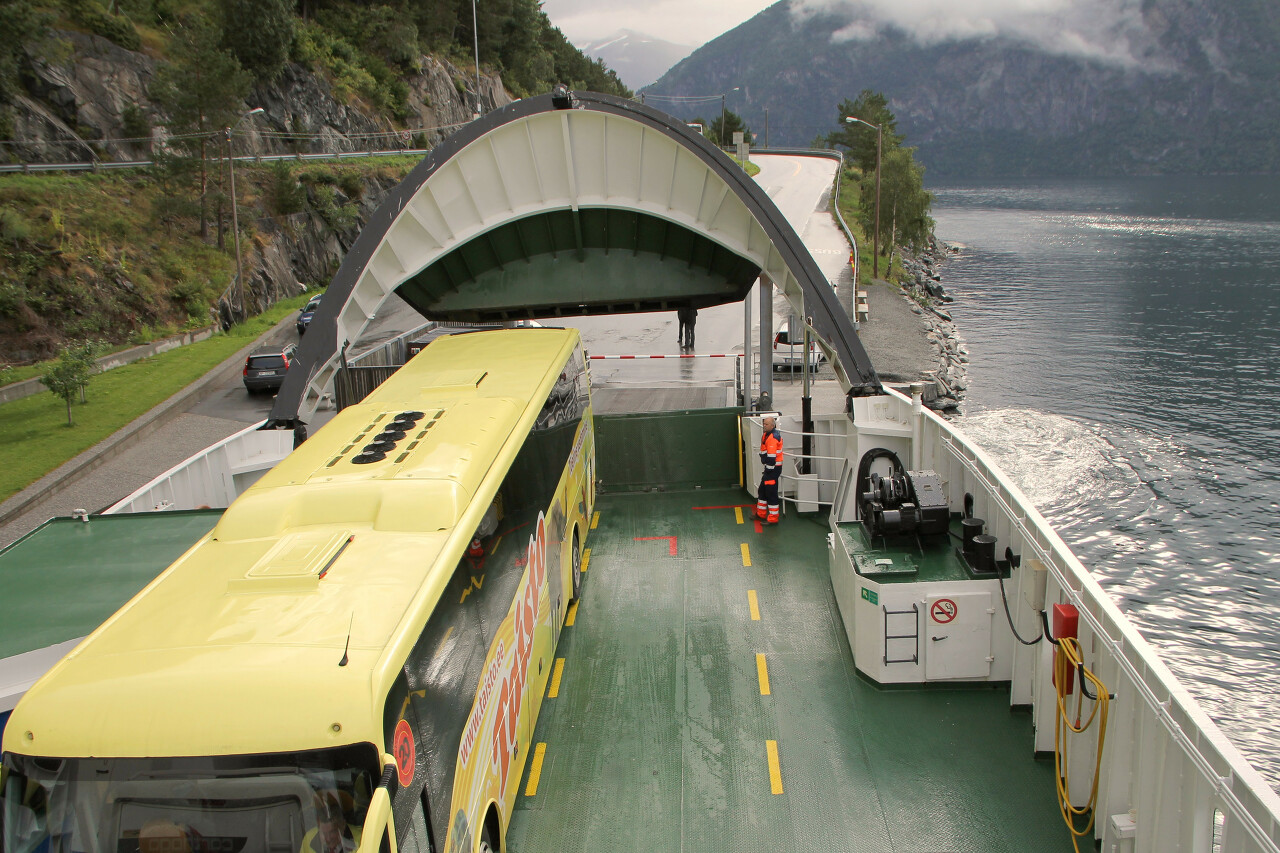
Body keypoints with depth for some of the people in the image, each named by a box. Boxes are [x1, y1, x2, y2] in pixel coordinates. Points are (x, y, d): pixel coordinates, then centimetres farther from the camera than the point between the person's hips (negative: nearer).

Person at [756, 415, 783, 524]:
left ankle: (773, 519, 2)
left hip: (773, 469, -11)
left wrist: (768, 471, -19)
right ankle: (761, 514, 33)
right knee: (762, 490, 20)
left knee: (771, 493, -5)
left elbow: (771, 457, -24)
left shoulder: (772, 438, -22)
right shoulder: (767, 435, 13)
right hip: (770, 467, 11)